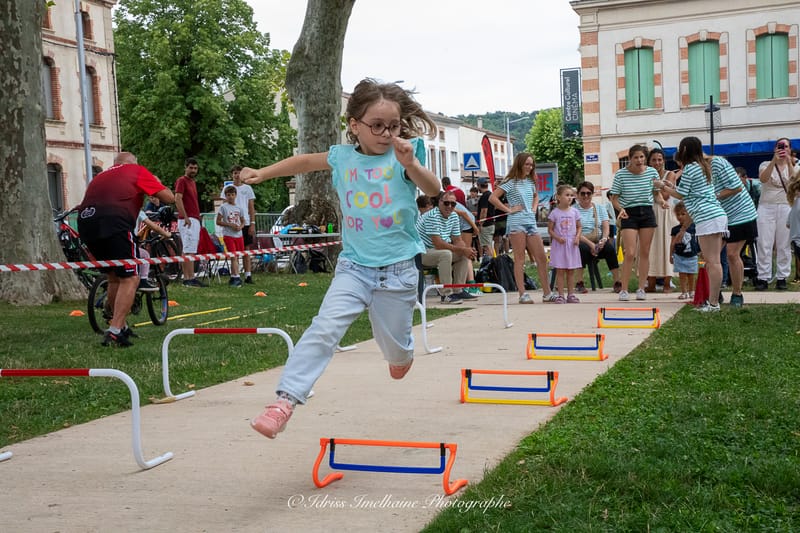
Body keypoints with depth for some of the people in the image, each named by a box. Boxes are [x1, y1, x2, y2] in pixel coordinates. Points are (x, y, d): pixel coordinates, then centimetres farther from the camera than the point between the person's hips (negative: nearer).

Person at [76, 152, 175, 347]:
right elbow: (169, 198, 12)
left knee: (114, 277, 22)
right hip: (114, 220, -6)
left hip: (85, 221, 6)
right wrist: (158, 183, 32)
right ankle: (114, 333, -12)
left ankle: (120, 326, 30)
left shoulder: (102, 175, 33)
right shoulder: (137, 170, 16)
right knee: (130, 279, -1)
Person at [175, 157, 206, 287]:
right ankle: (190, 278, -15)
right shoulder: (181, 181, -6)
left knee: (187, 250, 8)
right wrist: (185, 217, -21)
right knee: (189, 250, -12)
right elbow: (177, 199, -16)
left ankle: (186, 278, 10)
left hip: (195, 219, 9)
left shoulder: (193, 182, 21)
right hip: (187, 220, -9)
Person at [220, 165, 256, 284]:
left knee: (247, 249, 0)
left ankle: (248, 275, 1)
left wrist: (252, 223, -1)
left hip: (246, 223, 1)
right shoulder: (227, 188, 7)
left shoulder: (247, 188, 9)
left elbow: (251, 207, 8)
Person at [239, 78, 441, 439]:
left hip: (397, 269, -1)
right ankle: (285, 400, -19)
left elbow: (433, 190, -22)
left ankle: (402, 355, 50)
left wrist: (410, 164, -40)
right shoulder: (343, 158, 2)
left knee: (394, 346, 12)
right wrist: (263, 173, 19)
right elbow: (305, 161, 19)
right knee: (324, 328, -17)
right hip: (354, 265, 1)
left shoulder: (404, 155, -7)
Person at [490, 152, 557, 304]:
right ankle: (522, 294, -2)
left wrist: (534, 208, 16)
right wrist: (508, 209, -11)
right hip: (516, 222, -6)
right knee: (520, 259, -4)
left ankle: (547, 293, 10)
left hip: (531, 222, 6)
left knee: (541, 258, 3)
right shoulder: (511, 182, -4)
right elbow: (492, 198, -11)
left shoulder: (531, 182, 15)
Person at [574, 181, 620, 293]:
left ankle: (617, 282, -26)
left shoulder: (600, 208, 17)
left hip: (599, 243, 3)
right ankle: (579, 283, -30)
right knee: (583, 248, -37)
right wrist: (590, 244, -20)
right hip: (582, 242, -3)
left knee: (610, 247, -28)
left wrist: (603, 239, -15)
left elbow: (606, 228, 8)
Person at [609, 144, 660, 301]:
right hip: (629, 214, -3)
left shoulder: (652, 172, 0)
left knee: (645, 253, 5)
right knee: (630, 253, -10)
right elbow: (614, 198, -3)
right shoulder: (621, 174, -9)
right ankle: (624, 290, -2)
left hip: (647, 213, 3)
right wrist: (620, 209, -21)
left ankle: (641, 288, 14)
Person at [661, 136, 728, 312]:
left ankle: (713, 303, -9)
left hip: (707, 217, -10)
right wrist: (672, 186, 27)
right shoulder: (703, 166, 21)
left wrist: (663, 186, 14)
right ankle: (713, 300, 11)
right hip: (718, 214, 10)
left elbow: (681, 195, 0)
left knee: (712, 261, -10)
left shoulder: (690, 168, -6)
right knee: (713, 261, 9)